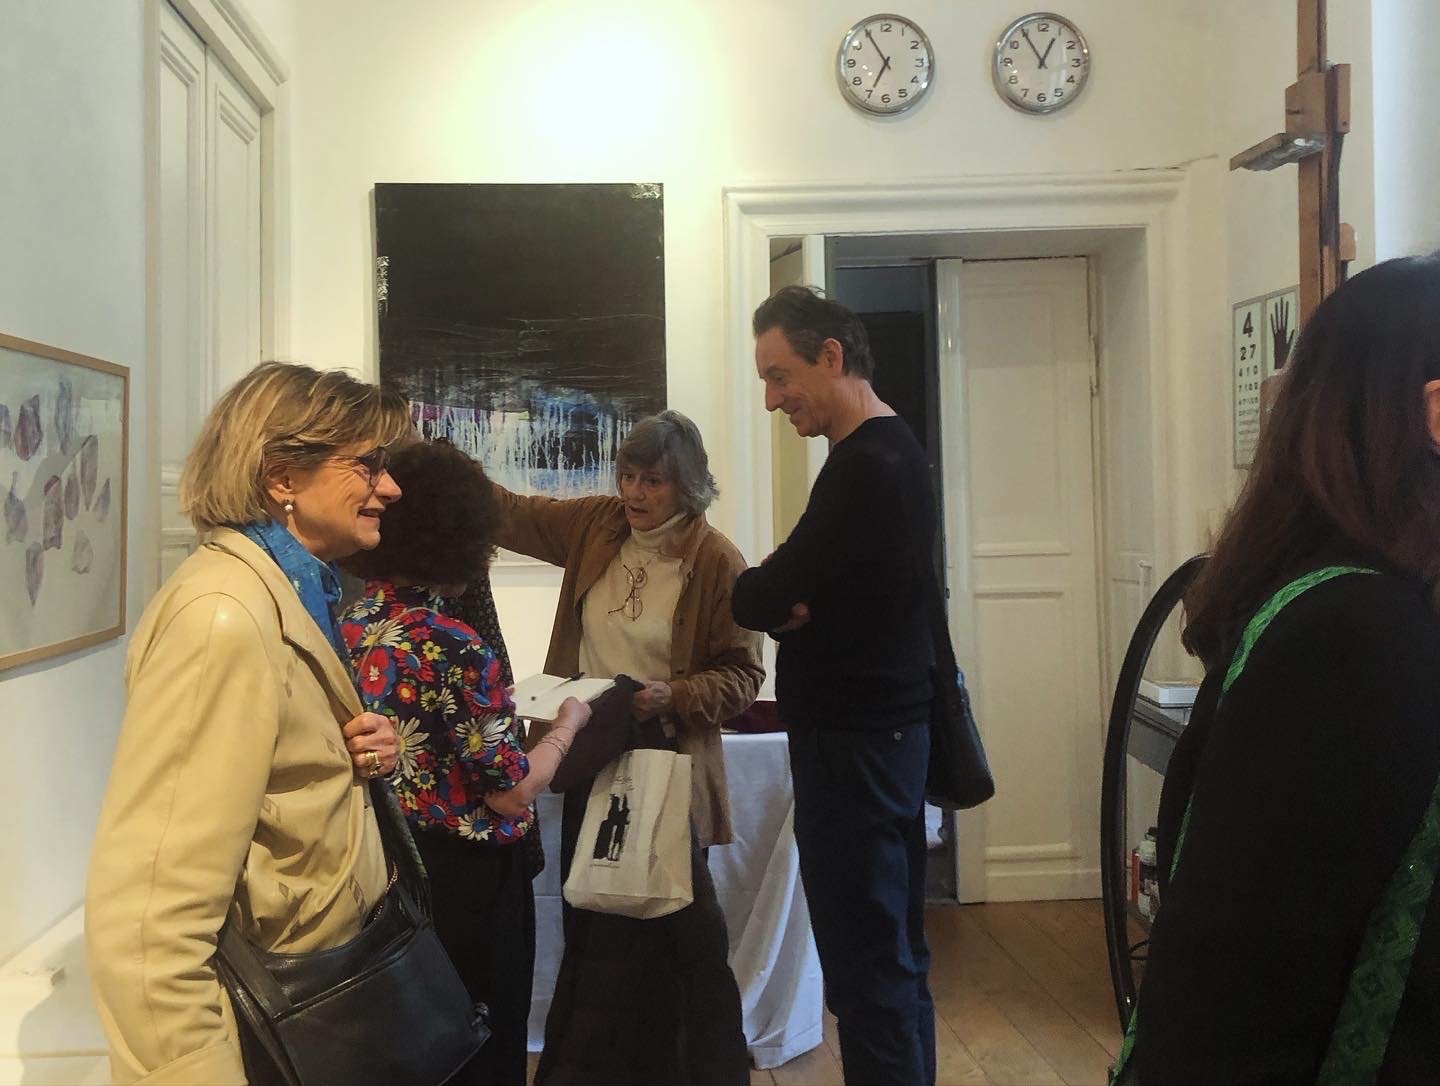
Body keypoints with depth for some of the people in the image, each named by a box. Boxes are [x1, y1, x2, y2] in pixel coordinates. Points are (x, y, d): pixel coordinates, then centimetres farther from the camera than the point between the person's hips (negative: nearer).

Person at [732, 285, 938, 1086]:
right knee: (897, 956, 17)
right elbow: (827, 590, 12)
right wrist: (794, 602, -8)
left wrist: (772, 596, 2)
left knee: (866, 970, -2)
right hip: (887, 728, 10)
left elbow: (755, 600, -19)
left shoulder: (865, 468, -18)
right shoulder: (894, 452, 14)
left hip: (853, 741, -10)